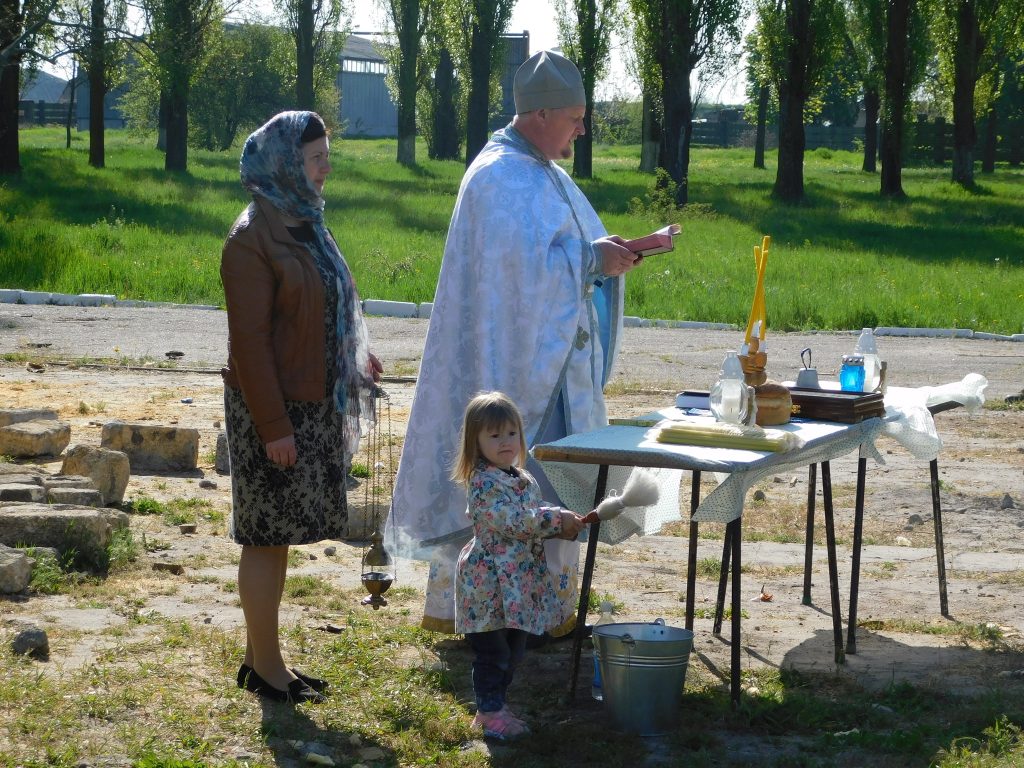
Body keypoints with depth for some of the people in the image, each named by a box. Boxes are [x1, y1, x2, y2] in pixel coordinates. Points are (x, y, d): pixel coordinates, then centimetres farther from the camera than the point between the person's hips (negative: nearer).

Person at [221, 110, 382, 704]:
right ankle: (265, 668, 9)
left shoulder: (303, 224, 12)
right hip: (274, 410, -9)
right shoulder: (253, 238, -16)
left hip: (310, 404, 9)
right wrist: (273, 426, -20)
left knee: (280, 534, 14)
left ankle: (265, 657, 23)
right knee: (266, 535, 0)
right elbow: (249, 338, -18)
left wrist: (355, 358, 7)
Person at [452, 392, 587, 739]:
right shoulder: (483, 482, -16)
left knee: (514, 651, 16)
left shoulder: (525, 480, 12)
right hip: (490, 584, -9)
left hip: (520, 584, 9)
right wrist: (556, 519, -22)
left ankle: (494, 705, 27)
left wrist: (564, 523, -2)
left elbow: (536, 519, 18)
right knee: (492, 652, -2)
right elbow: (512, 521, -24)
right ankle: (491, 712, 8)